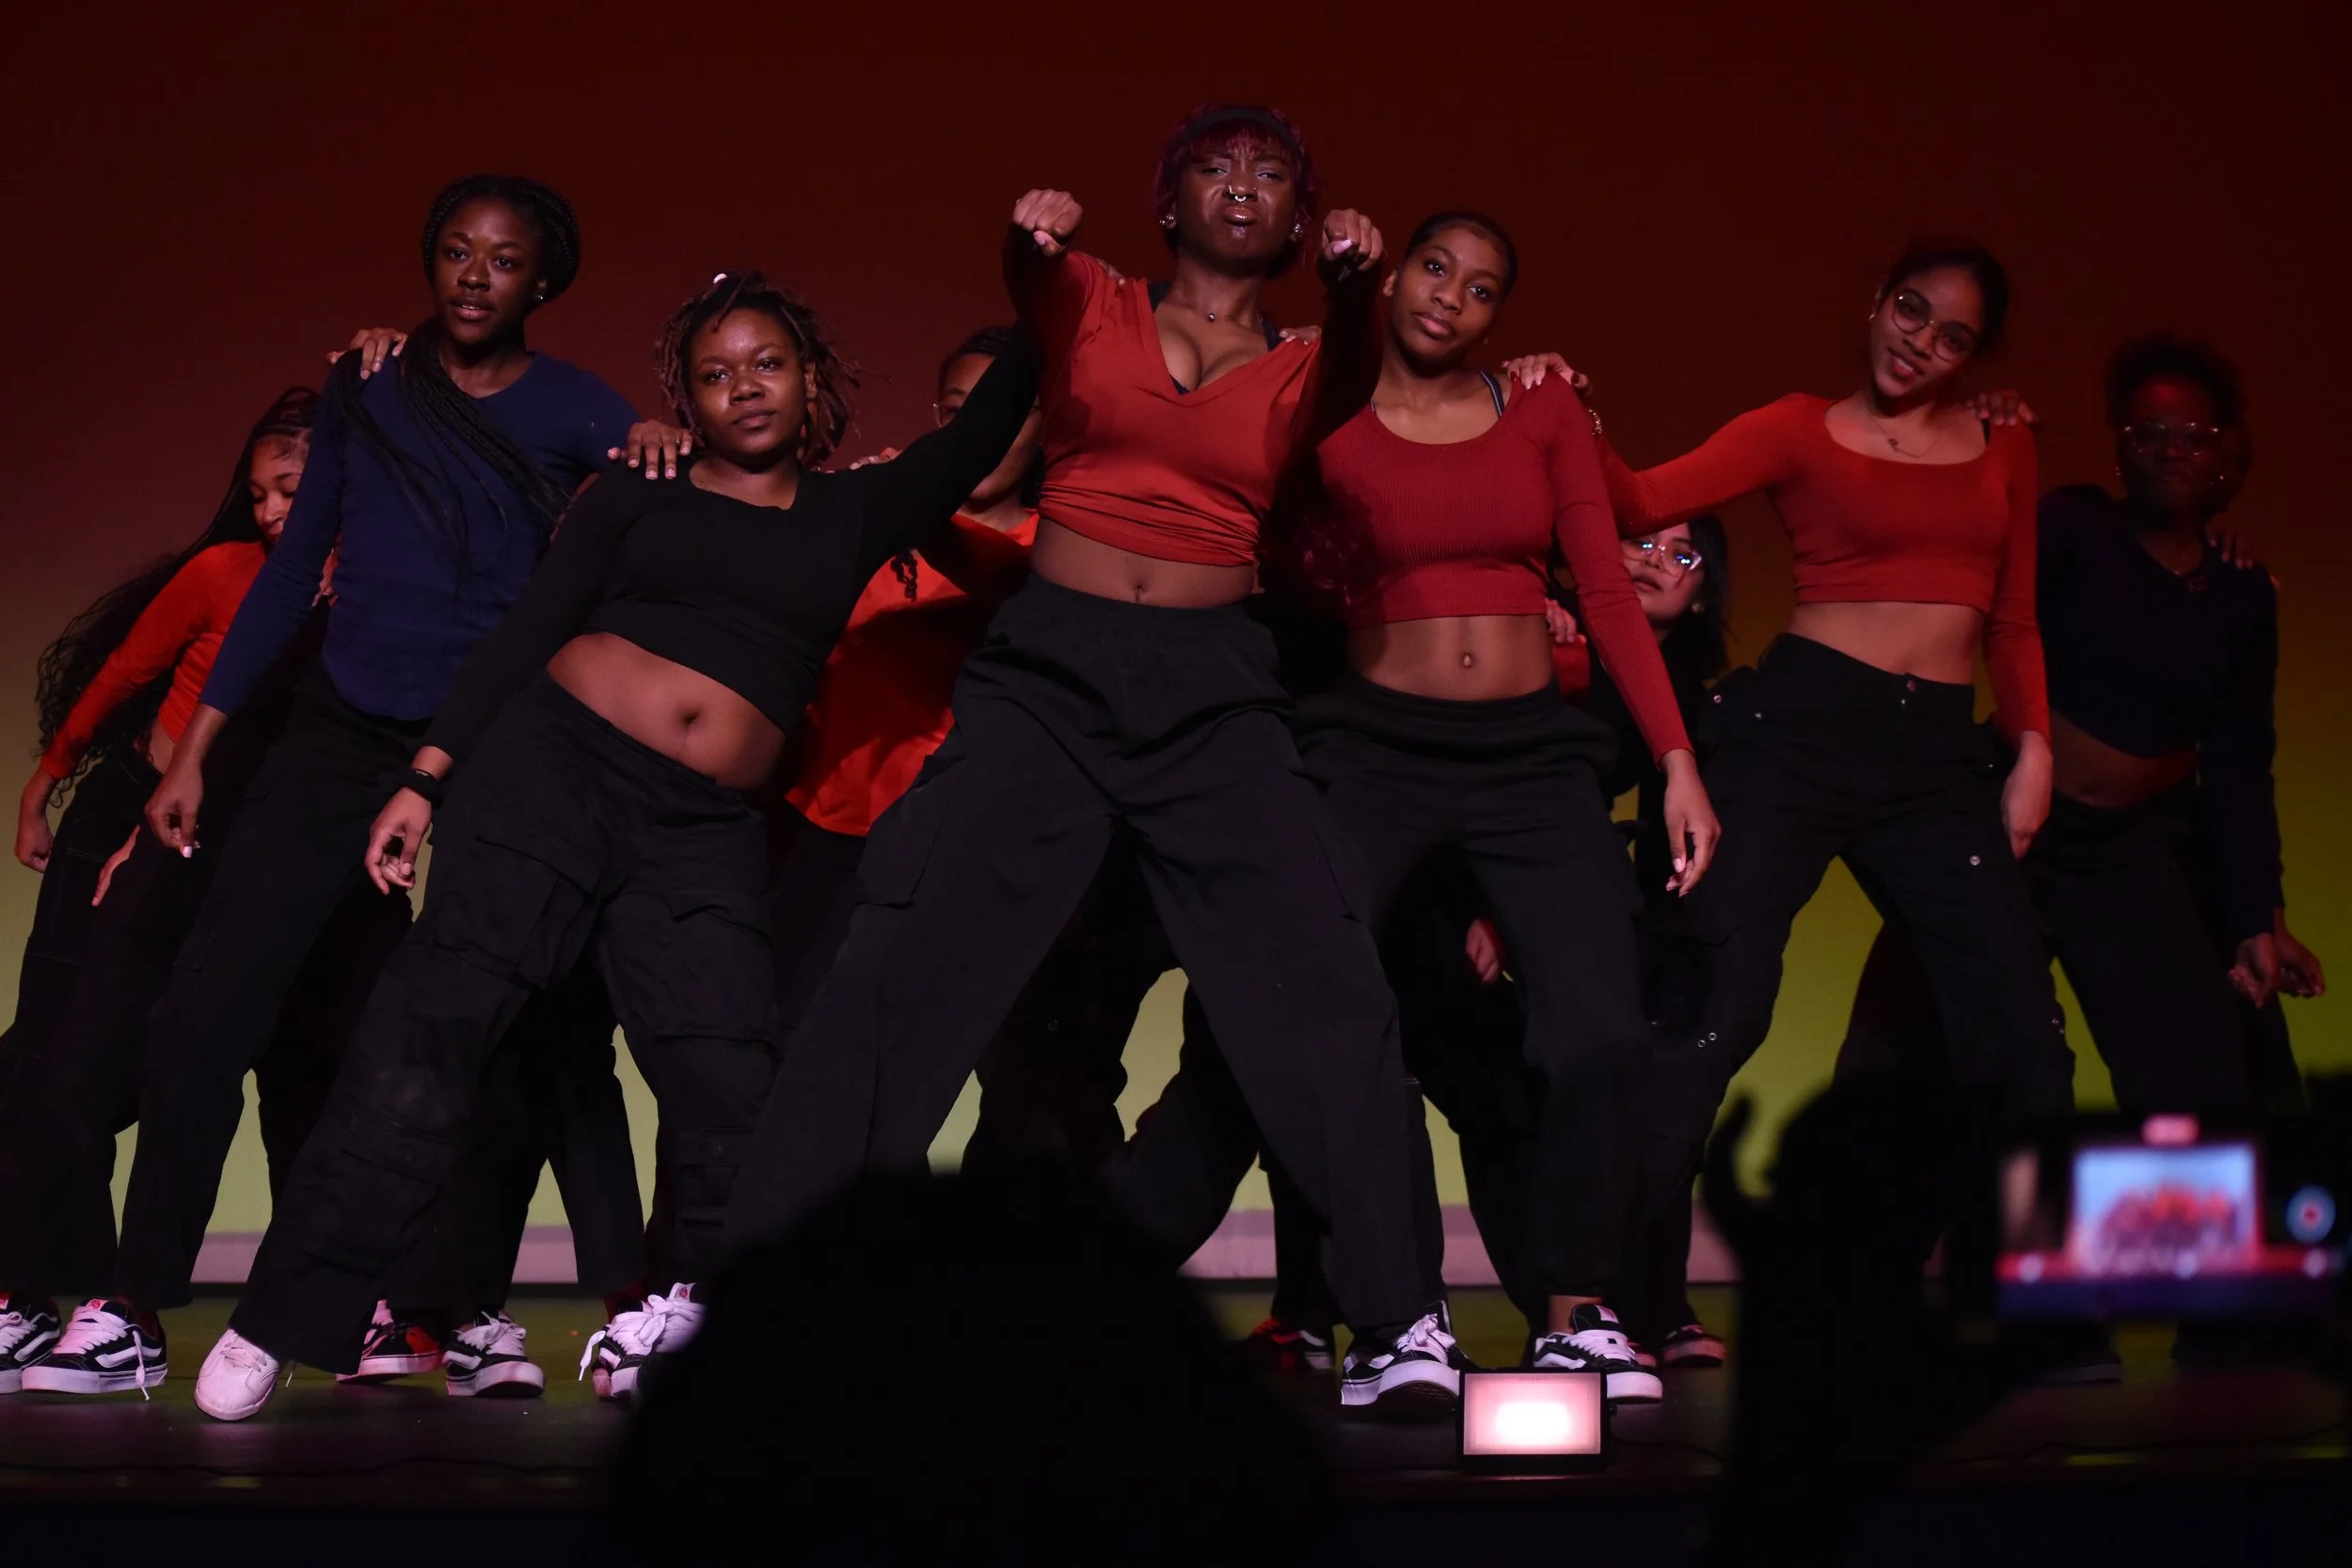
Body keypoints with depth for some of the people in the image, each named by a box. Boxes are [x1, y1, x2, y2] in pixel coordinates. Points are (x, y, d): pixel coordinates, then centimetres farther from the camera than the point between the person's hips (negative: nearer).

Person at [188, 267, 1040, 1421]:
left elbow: (983, 436, 9)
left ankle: (700, 1325, 12)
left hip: (704, 832, 2)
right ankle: (280, 1325, -8)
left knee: (729, 1088, -10)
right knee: (439, 1019, -11)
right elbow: (521, 634, 8)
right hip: (556, 761, -2)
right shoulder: (635, 499, 13)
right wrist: (427, 779, 1)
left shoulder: (854, 517, 17)